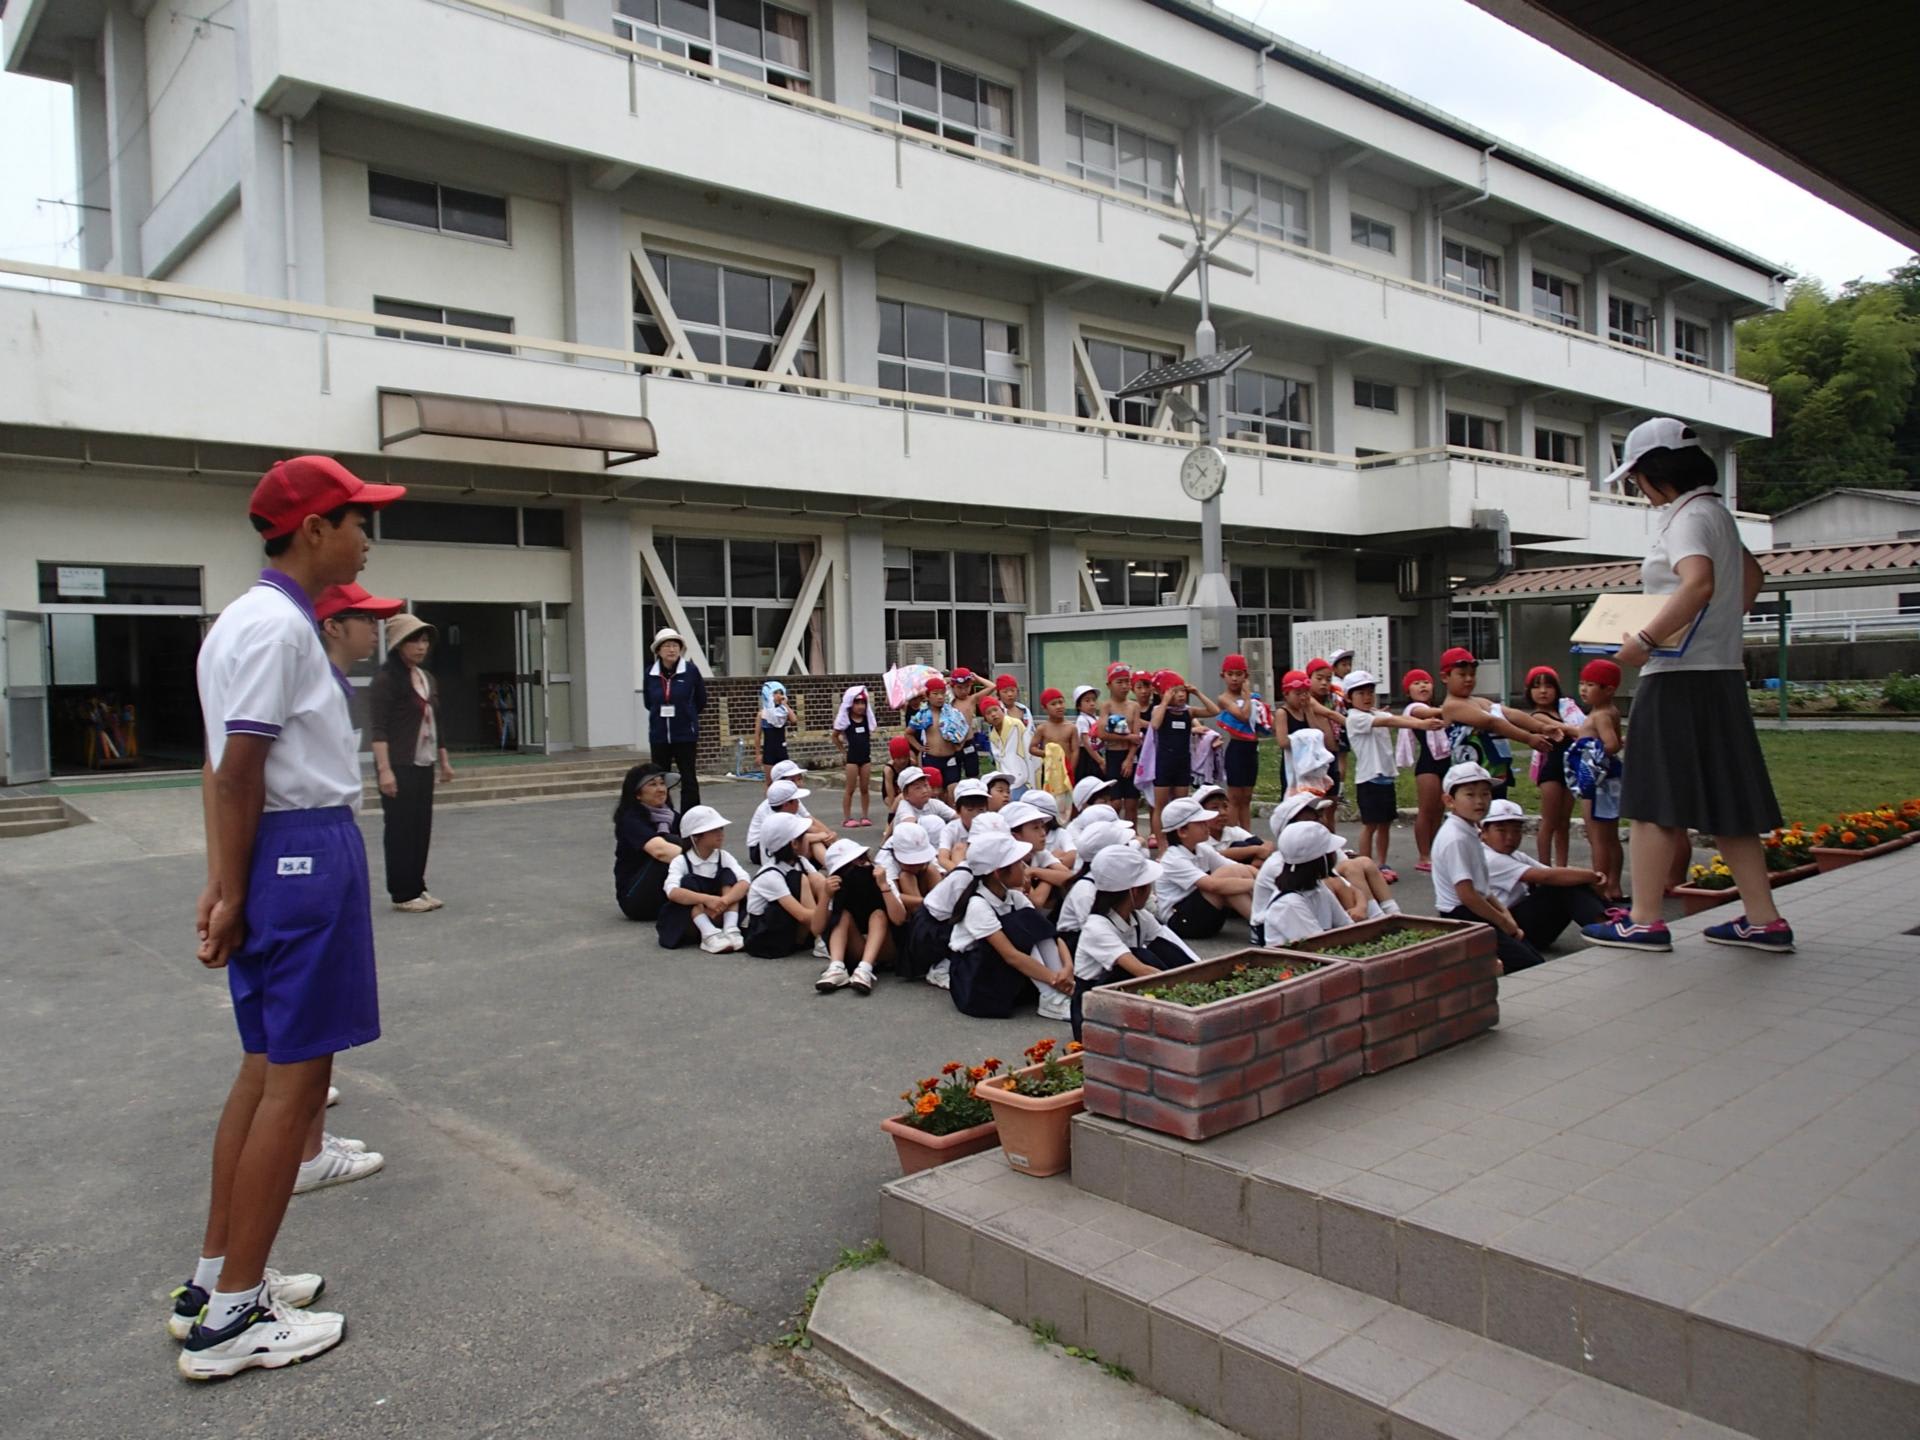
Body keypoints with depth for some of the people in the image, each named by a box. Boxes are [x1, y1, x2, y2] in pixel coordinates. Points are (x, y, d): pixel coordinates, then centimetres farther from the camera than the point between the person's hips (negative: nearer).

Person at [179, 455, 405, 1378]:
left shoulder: (245, 620, 16)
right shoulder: (279, 625, -15)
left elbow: (224, 769, 12)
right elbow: (238, 774, -18)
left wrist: (225, 887, 9)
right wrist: (232, 897, -12)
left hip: (278, 854, 10)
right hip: (306, 852, -10)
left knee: (269, 1066, 17)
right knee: (295, 1078, -1)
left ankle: (212, 1281, 29)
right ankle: (231, 1318, 10)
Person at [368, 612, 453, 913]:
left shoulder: (427, 677, 13)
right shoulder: (386, 678, -11)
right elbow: (378, 727, -16)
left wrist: (443, 760, 19)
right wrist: (384, 769, -23)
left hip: (424, 765, 7)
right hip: (400, 766, -7)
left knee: (422, 827, 9)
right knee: (401, 829, -1)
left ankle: (417, 888, 18)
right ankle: (403, 894, 6)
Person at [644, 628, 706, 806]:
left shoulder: (691, 670, -7)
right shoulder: (650, 673, 0)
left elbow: (701, 701, 5)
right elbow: (648, 702, 14)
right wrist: (661, 714, 9)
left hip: (686, 735, -3)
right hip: (659, 736, 3)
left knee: (688, 779, 1)